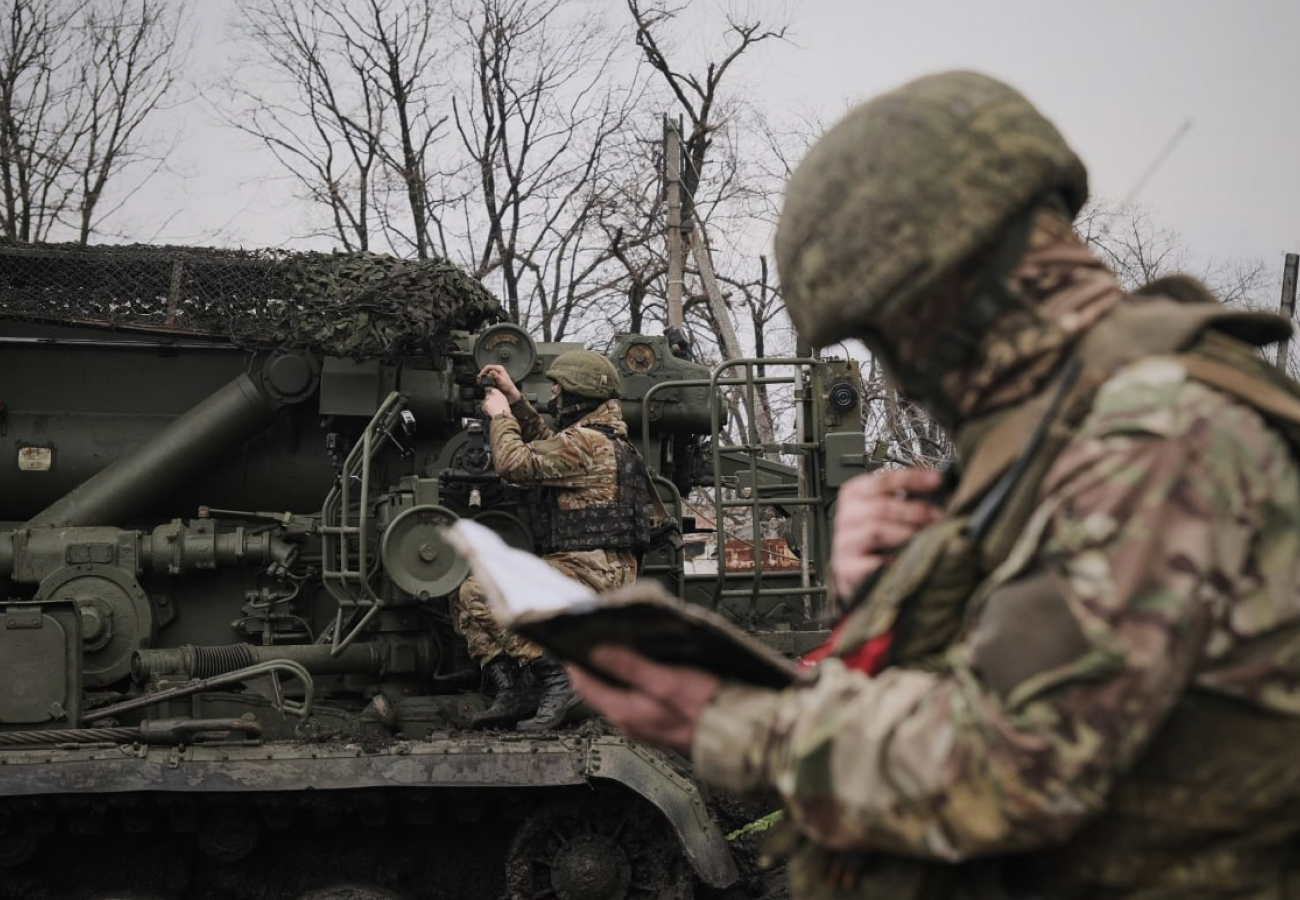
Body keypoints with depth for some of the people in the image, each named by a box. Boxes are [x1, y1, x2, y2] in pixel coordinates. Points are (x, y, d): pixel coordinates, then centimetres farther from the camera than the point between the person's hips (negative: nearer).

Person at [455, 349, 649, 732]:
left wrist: (500, 415, 0)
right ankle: (511, 693, -2)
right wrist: (514, 399, 26)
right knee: (464, 599, 9)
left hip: (592, 570, -11)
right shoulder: (604, 439, 20)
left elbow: (515, 464, -16)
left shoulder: (585, 442, -13)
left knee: (480, 593, -22)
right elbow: (546, 446, 34)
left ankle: (557, 679, -21)